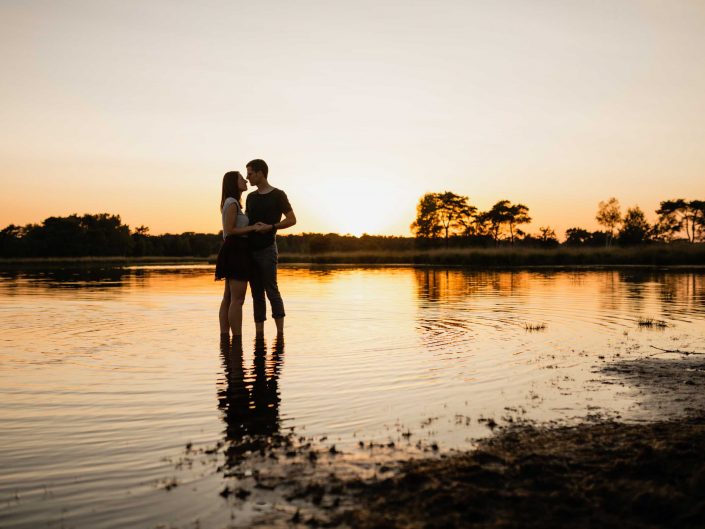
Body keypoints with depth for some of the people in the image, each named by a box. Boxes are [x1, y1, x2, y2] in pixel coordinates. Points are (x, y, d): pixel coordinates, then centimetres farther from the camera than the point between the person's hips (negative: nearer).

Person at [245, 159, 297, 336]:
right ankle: (259, 334, 7)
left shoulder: (278, 195, -1)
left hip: (267, 250, -6)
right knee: (257, 293, 5)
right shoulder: (251, 197, 16)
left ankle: (280, 333, -5)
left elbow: (292, 220, -2)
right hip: (251, 250, 6)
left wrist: (271, 227, -15)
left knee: (272, 291, -8)